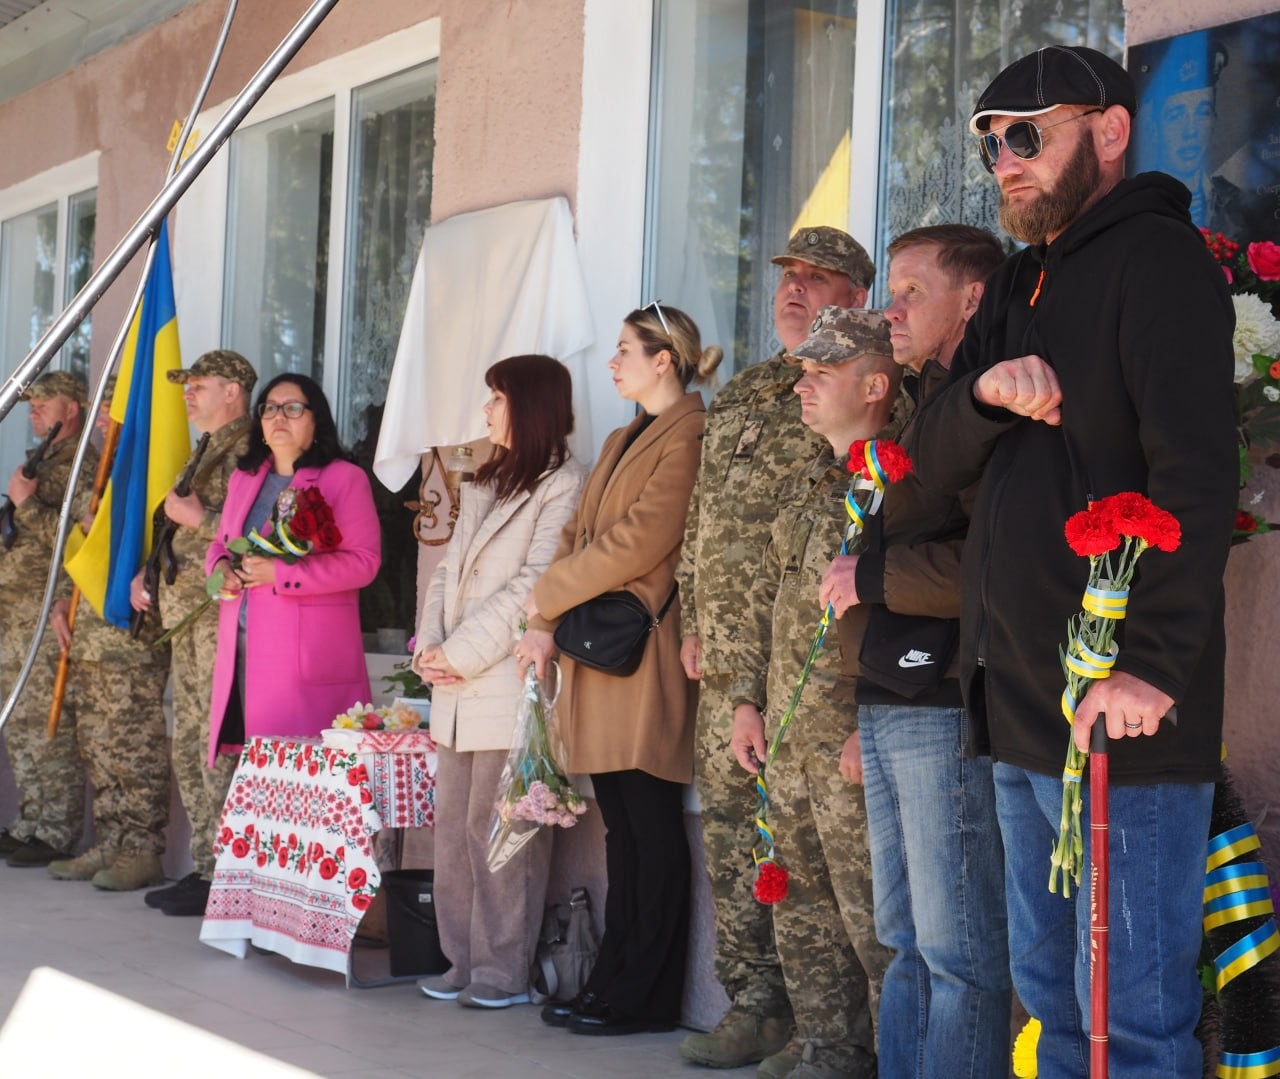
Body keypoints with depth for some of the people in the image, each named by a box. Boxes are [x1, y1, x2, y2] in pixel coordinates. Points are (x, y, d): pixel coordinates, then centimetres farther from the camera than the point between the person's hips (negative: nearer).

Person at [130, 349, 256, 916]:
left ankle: (222, 876, -5)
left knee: (218, 746, -9)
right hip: (187, 617, 10)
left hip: (222, 618, -10)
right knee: (188, 745, 12)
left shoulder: (247, 451, -10)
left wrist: (197, 519, -15)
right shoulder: (209, 452, 21)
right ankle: (204, 866, 18)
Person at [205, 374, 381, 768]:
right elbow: (220, 543, 28)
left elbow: (363, 561, -11)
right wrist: (221, 567, 2)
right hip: (240, 653, 6)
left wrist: (280, 574, -17)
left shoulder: (344, 478, -2)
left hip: (308, 659, -6)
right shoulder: (244, 477, 20)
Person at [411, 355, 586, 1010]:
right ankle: (463, 961, 15)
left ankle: (503, 973, 1)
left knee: (494, 828, -6)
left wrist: (462, 653, -13)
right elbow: (449, 571, 18)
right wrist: (431, 644, 1)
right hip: (458, 689, 8)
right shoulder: (486, 485, 22)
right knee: (452, 824, 8)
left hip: (509, 689, -8)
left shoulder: (562, 486, -6)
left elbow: (533, 587, -14)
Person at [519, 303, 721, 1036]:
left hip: (645, 651, -9)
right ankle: (613, 981, 16)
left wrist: (550, 595, -8)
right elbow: (580, 533, 16)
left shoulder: (690, 435, -8)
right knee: (622, 824, 11)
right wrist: (546, 625, 3)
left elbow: (644, 537, -17)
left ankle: (648, 997, 2)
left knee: (651, 825, -3)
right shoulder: (623, 441, 22)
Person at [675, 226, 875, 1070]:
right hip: (726, 660, 8)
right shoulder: (742, 395, 19)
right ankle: (753, 1004, 19)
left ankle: (795, 1018, 2)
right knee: (731, 836, 10)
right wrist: (692, 623, 16)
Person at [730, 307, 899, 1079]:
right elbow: (767, 597, 22)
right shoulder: (810, 486, 17)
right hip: (789, 737, 9)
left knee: (870, 913, -4)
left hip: (853, 742, -9)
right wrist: (750, 699, 17)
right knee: (804, 907, 15)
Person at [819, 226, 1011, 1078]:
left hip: (946, 710, -10)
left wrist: (872, 577, -13)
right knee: (907, 942, 13)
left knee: (958, 947, -4)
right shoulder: (921, 406, 22)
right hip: (889, 704, 10)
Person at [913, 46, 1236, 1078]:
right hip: (1020, 707, 9)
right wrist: (987, 390, -9)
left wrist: (1153, 665, -26)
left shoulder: (1156, 259, -8)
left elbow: (1196, 478, -18)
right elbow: (939, 460, 13)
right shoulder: (1021, 286, 19)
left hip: (1120, 715, -9)